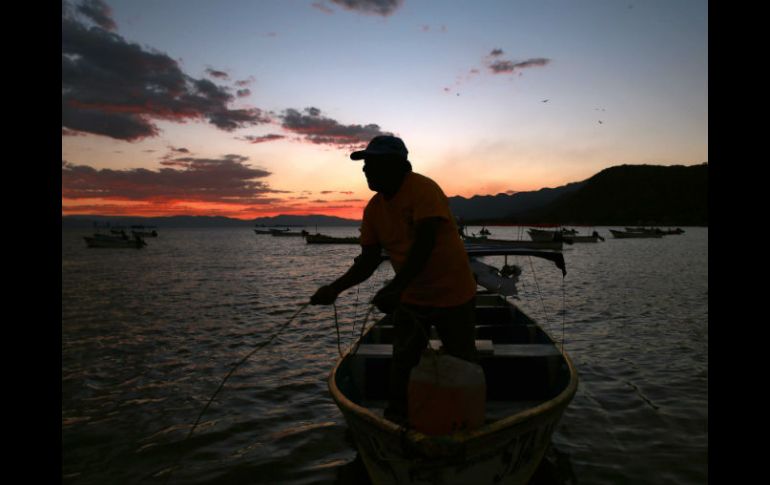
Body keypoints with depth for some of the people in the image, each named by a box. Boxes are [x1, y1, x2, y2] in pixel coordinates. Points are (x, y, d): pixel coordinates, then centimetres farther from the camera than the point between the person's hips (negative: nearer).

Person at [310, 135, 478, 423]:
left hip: (452, 294, -5)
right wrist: (335, 288, -14)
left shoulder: (423, 189, -22)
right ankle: (395, 421, 29)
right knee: (402, 366, 10)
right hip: (411, 297, 5)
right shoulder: (374, 208, -2)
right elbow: (369, 260, 0)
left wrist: (394, 288, -41)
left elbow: (424, 245, -33)